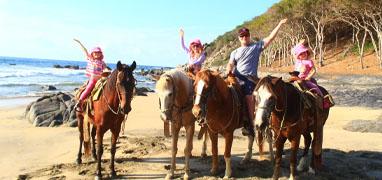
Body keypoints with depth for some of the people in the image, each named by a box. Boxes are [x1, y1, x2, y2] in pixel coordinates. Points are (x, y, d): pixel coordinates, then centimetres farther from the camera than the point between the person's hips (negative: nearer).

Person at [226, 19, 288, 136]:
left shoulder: (256, 46, 13)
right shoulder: (235, 52, 25)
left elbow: (270, 38, 9)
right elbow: (230, 64, 15)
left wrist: (280, 24, 5)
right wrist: (229, 70, -8)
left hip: (250, 78, -4)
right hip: (236, 77, 4)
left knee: (248, 96, -25)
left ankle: (250, 125, -24)